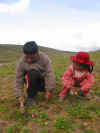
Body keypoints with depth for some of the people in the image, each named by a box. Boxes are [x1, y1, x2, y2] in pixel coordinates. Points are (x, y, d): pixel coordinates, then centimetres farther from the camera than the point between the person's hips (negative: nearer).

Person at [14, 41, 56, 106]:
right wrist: (20, 95, -21)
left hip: (43, 80, 2)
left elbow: (50, 74, -26)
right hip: (31, 80, -2)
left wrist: (49, 90, -31)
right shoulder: (22, 62, -18)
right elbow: (18, 79, -15)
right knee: (33, 73, -33)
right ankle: (31, 97, -18)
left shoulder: (44, 58, -20)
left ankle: (37, 89, 13)